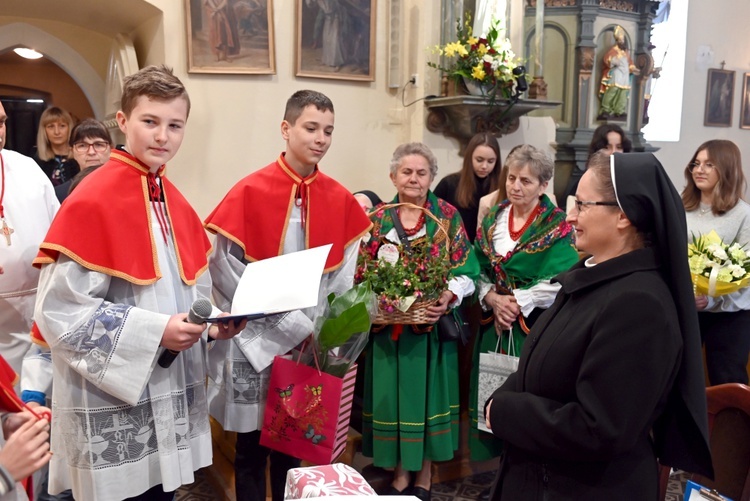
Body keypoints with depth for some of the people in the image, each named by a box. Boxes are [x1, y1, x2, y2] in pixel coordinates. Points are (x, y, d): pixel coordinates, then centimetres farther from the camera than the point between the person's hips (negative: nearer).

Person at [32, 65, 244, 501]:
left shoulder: (178, 205, 7)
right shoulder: (91, 202, -15)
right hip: (112, 409, -6)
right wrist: (154, 330, -23)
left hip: (170, 398, 7)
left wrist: (211, 322, -5)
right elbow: (59, 309, -18)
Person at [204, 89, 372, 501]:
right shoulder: (249, 192, -11)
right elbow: (225, 271, -12)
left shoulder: (341, 200, 0)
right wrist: (290, 325, -15)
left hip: (310, 343, 3)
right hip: (256, 341, -3)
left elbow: (342, 280, 5)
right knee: (252, 446, 12)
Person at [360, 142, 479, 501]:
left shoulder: (448, 216, 0)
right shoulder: (377, 219, 5)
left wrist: (448, 297, -21)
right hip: (389, 324, 2)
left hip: (434, 323, -1)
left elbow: (466, 269, -4)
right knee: (394, 394, 8)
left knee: (428, 391, 7)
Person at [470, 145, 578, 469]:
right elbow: (478, 272, 7)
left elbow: (560, 283, -14)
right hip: (495, 325, 5)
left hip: (536, 327, -4)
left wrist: (517, 301, -14)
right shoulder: (492, 220, 8)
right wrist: (492, 299, -10)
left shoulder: (557, 227, -6)